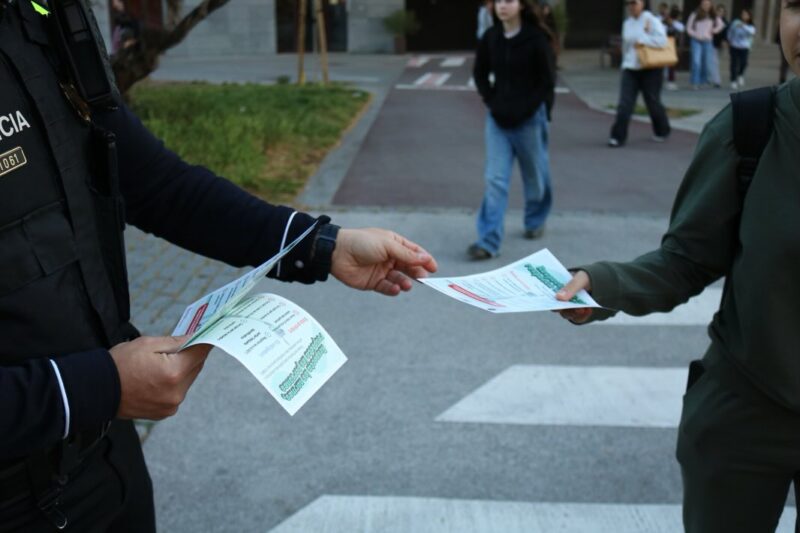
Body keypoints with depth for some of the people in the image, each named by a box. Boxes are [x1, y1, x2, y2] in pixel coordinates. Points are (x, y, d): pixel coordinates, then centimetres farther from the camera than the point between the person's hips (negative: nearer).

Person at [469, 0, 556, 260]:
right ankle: (488, 241, -6)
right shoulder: (490, 38, 1)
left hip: (530, 118, -3)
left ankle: (535, 221, 40)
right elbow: (480, 74, 13)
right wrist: (492, 103, 1)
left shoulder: (537, 39, -10)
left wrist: (523, 110, -14)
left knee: (534, 174, 14)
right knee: (495, 178, -5)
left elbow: (548, 81, -8)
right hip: (498, 118, 3)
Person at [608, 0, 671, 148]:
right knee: (624, 104, -8)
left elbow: (662, 40, -16)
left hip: (650, 70, -4)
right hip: (630, 69, 4)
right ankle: (618, 137, -9)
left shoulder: (651, 20, -5)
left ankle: (662, 132, 30)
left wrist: (643, 42, -19)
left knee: (653, 102, 7)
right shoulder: (627, 23, 10)